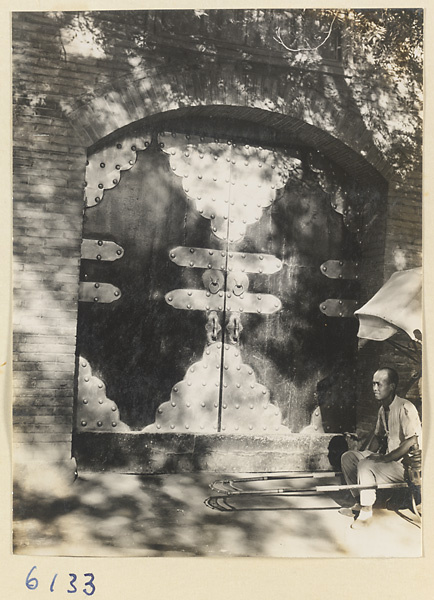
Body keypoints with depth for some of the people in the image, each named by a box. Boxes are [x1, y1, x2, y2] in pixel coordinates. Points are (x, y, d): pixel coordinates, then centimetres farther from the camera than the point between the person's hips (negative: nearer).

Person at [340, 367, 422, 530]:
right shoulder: (383, 409, 8)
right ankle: (359, 504, 9)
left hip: (406, 466, -9)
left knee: (365, 466, -29)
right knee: (348, 457, 2)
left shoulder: (405, 408, -20)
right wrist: (367, 454, 4)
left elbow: (412, 442, -26)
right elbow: (378, 435, 21)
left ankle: (367, 512, -12)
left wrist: (383, 458, -24)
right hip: (388, 459, 9)